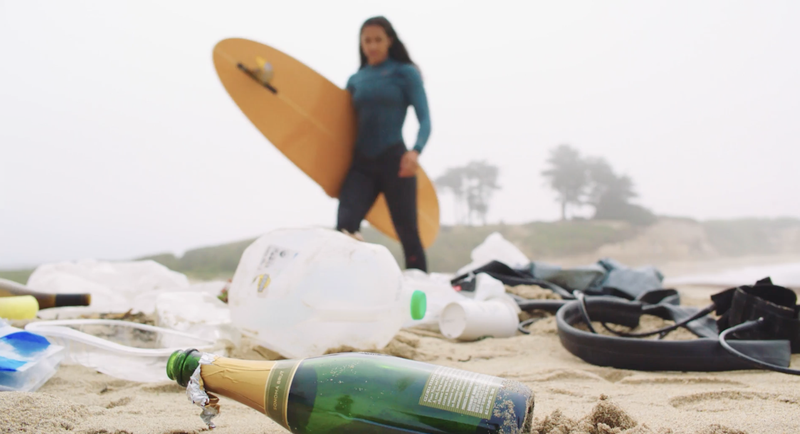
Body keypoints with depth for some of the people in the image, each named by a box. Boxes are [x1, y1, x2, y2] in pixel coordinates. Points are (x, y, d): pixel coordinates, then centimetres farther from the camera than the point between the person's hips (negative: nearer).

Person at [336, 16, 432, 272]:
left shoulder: (406, 73, 2)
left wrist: (416, 151, -25)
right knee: (344, 228, -14)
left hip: (394, 161, -3)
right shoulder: (355, 80, 12)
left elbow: (425, 119, -6)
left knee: (407, 233, 2)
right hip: (361, 163, 3)